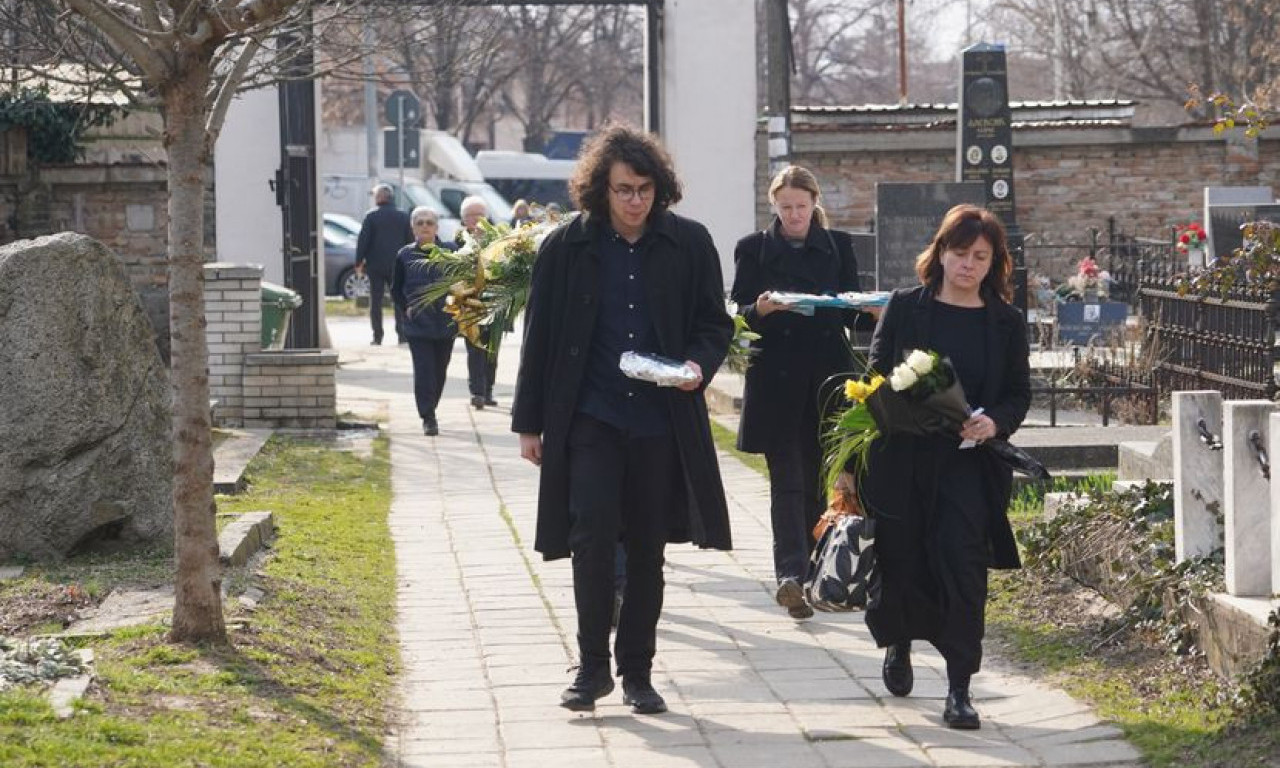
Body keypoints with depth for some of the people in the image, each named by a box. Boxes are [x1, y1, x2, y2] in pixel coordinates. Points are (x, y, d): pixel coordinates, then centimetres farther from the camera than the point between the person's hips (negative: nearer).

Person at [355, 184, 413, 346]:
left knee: (376, 301, 3)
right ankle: (402, 334, 1)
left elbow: (363, 240, -7)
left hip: (376, 265, -2)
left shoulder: (371, 216, -6)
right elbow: (410, 241, 6)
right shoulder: (403, 216, 3)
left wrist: (359, 261, -1)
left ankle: (377, 336, 0)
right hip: (397, 264, 2)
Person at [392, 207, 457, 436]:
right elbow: (396, 289, 11)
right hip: (417, 325, -1)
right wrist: (406, 308, -1)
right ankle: (428, 418, -9)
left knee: (440, 371, 10)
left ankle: (429, 411, 27)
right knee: (423, 370, -10)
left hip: (445, 324, 1)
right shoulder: (405, 256, 2)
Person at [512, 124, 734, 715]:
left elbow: (716, 323, 10)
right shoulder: (567, 248, 0)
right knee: (593, 535, -12)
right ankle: (592, 665, 1)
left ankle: (637, 671, 18)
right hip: (590, 418, -1)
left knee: (648, 549, 7)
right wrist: (530, 422, 5)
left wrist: (699, 363, -12)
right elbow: (540, 338, 5)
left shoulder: (689, 244, 2)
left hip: (662, 422, 1)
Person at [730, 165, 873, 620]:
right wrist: (760, 310, -19)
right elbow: (737, 314, 2)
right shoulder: (753, 249, 6)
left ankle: (810, 575, 17)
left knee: (818, 480, 6)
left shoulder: (837, 247, 12)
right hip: (776, 381, -2)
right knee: (787, 480, -9)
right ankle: (791, 573, -20)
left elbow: (851, 311, 11)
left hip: (827, 377, 2)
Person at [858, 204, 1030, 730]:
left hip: (970, 464, 0)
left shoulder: (1006, 322, 6)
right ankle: (898, 643, 42)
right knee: (900, 563, 9)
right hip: (902, 461, 0)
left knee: (963, 566, -10)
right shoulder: (905, 308, 3)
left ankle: (959, 688, -6)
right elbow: (875, 376, 3)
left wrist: (996, 422, -13)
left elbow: (1019, 392, 7)